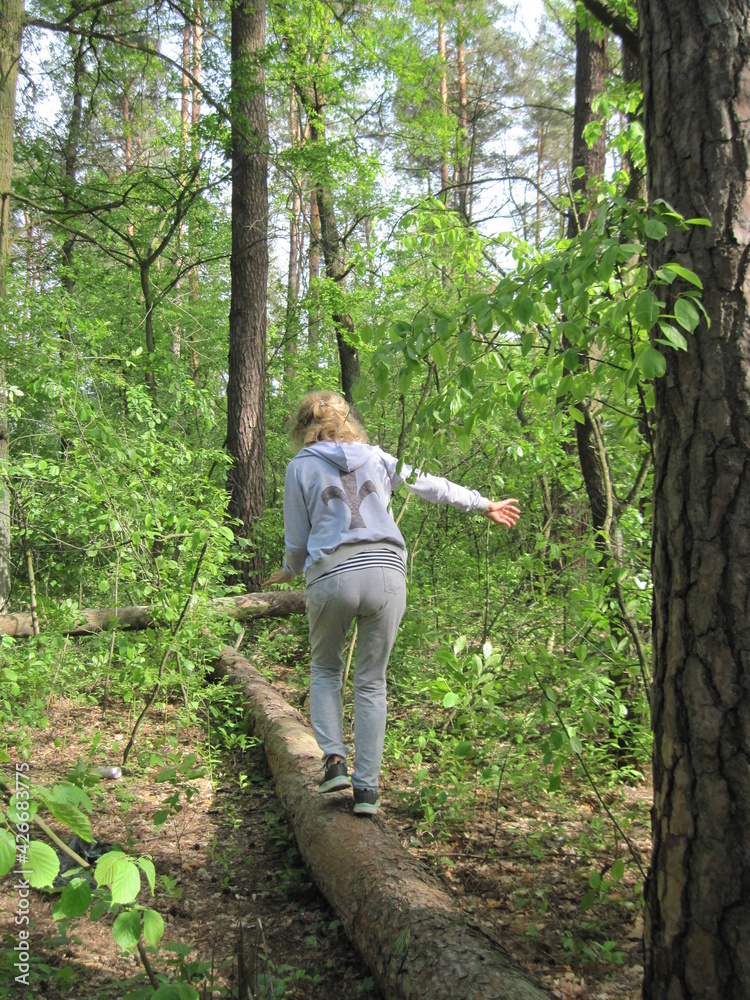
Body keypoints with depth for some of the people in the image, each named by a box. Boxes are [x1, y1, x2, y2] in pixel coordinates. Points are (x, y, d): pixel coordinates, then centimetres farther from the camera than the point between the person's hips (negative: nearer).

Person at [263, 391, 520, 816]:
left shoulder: (301, 466, 8)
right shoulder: (376, 457, 15)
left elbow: (297, 542, 10)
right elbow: (431, 485, 25)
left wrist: (289, 571, 32)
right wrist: (484, 504, 38)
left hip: (332, 577, -2)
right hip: (386, 574, 2)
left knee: (325, 667, 22)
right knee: (372, 682, 11)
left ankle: (334, 758, 6)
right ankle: (367, 788, 10)